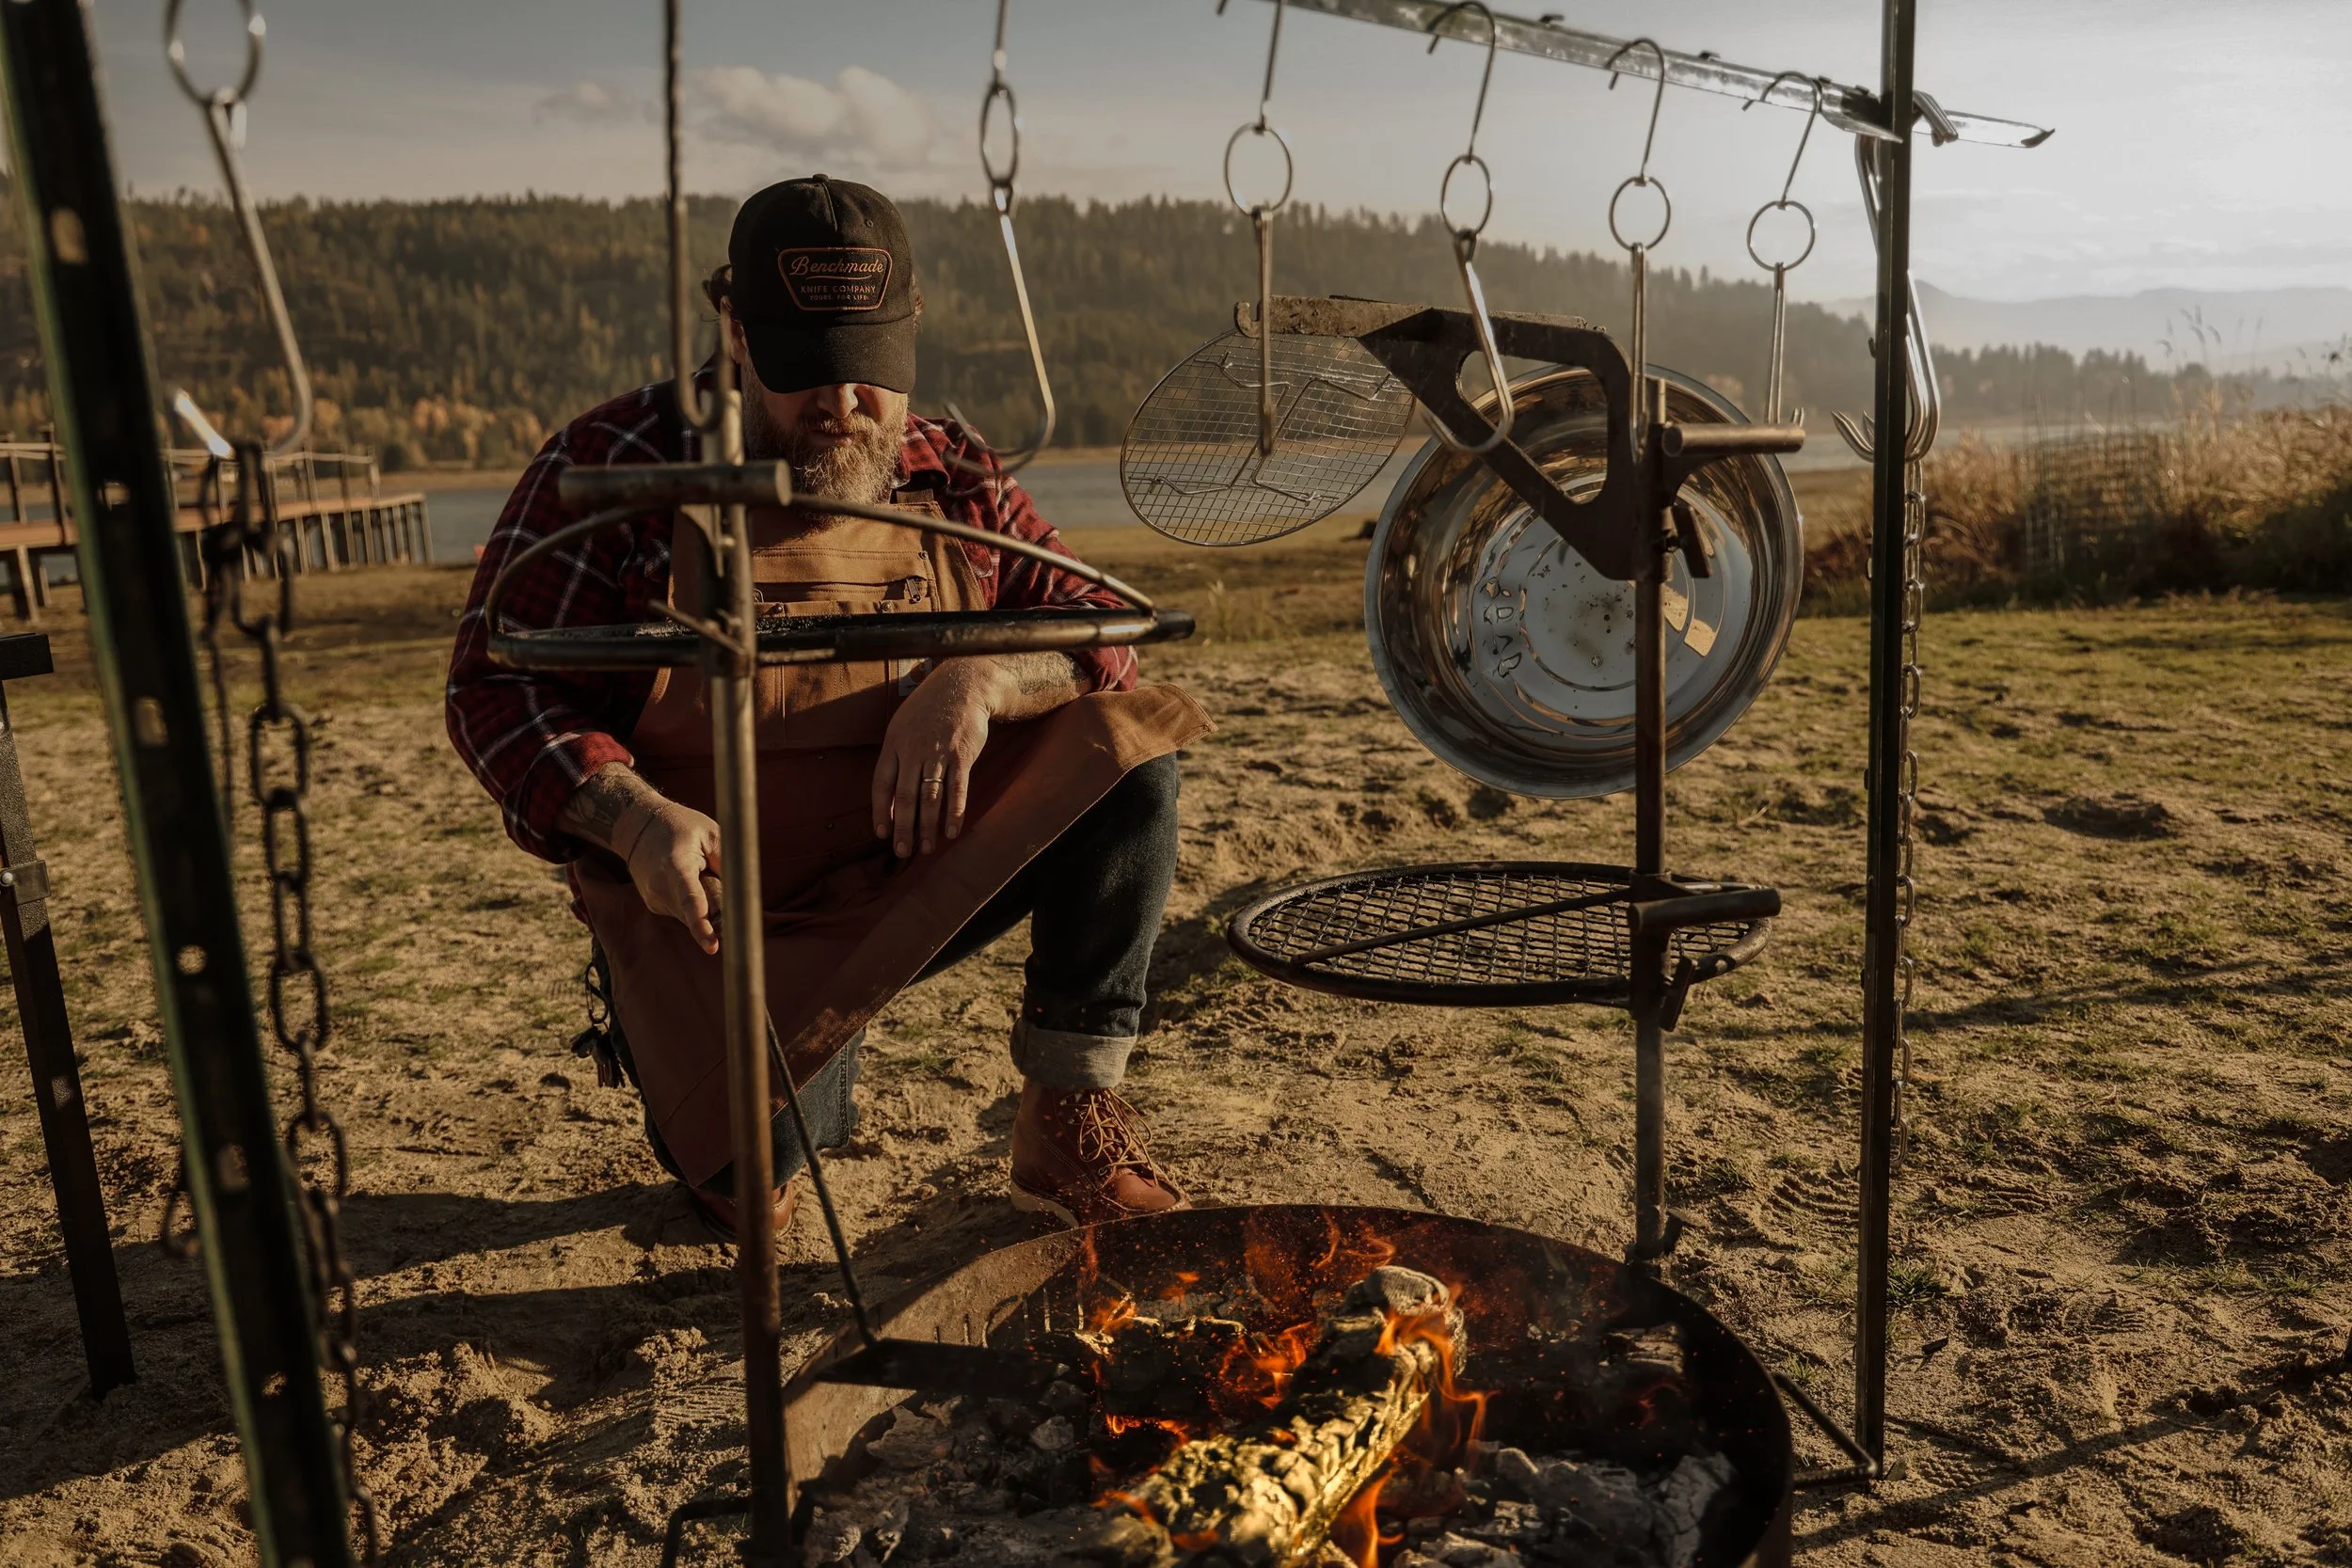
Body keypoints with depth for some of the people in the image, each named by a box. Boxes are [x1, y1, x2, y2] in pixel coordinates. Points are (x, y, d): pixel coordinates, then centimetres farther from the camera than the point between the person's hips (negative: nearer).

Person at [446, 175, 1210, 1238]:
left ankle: (1070, 1127, -10)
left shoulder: (954, 479, 2)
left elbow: (1100, 626, 1)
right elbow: (496, 690, -8)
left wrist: (981, 680, -22)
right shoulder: (612, 468, -8)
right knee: (747, 1181, -20)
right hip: (714, 900, -2)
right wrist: (635, 821, -26)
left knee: (1125, 748, -19)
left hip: (925, 873, 3)